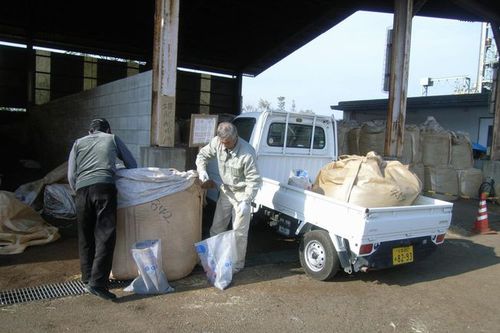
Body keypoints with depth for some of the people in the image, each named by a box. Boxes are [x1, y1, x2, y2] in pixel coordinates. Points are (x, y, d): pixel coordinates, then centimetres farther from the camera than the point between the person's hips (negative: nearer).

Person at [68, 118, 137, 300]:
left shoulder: (78, 143, 24)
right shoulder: (113, 139, 22)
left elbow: (71, 176, 15)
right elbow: (132, 164, 23)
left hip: (82, 189, 3)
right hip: (105, 187, -2)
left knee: (86, 237, 14)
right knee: (105, 235, -4)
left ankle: (88, 278, 23)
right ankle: (97, 282, -12)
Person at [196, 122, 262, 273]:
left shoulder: (247, 153, -31)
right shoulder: (217, 142, -15)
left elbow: (254, 180, -24)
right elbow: (202, 154, 2)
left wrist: (246, 201, -29)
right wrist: (202, 170, -17)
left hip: (241, 193, -5)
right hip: (225, 190, 6)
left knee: (239, 232, 1)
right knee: (217, 227, 14)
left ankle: (237, 264, 18)